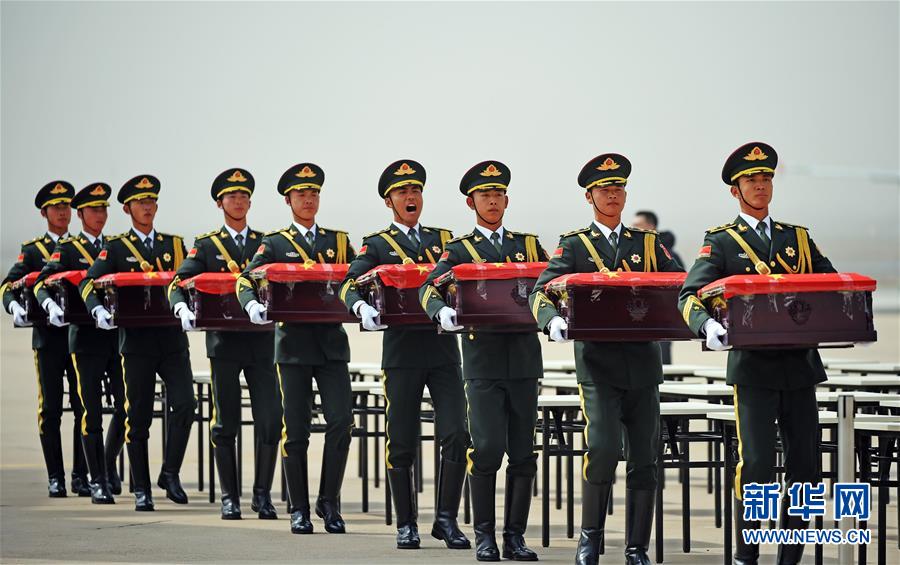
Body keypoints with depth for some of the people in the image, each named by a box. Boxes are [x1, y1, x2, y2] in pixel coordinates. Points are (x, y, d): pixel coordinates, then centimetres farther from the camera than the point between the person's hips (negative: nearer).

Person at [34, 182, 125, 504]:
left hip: (118, 336, 4)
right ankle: (98, 483, 2)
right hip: (86, 338, -4)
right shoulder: (67, 249, 3)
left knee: (126, 406, 3)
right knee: (92, 412, -3)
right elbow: (42, 283, -8)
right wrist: (50, 305, -29)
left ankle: (109, 465, 26)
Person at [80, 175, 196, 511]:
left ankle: (170, 473, 2)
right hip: (136, 342, -2)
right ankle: (141, 490, 10)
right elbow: (89, 284, -5)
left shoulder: (175, 244, 14)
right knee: (137, 416, 2)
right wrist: (97, 309, -24)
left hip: (173, 340, 2)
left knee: (184, 404, -14)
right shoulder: (116, 249, 4)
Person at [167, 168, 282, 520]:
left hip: (261, 341, 1)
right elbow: (179, 282, -2)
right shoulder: (207, 245, 7)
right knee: (225, 422, 3)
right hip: (224, 342, -1)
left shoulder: (266, 243, 13)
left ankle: (263, 494, 4)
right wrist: (182, 309, -24)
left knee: (270, 420, -5)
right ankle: (229, 498, 10)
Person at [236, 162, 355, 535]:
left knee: (341, 423, -9)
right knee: (295, 430, 0)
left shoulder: (339, 241, 14)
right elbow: (246, 281, -1)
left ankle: (329, 502, 4)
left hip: (332, 342, 2)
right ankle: (299, 509, 9)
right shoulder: (275, 244, 6)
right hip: (294, 345, -2)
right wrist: (253, 305, -23)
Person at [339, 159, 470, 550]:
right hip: (402, 352, -2)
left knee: (455, 436, -8)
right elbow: (349, 284, -5)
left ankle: (447, 519, 2)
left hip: (443, 349, 2)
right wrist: (362, 308, -27)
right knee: (401, 443, 2)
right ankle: (406, 525, 11)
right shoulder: (377, 244, 6)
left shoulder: (443, 239, 17)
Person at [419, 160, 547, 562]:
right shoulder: (459, 251, 6)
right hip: (484, 360, -3)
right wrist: (442, 312, -29)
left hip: (524, 359, 3)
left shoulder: (529, 246, 17)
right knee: (487, 449, -9)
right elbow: (429, 288, -8)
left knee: (523, 451, 3)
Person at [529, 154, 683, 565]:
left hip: (642, 363, 3)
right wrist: (554, 321, -27)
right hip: (599, 364, -3)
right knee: (603, 447, -18)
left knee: (645, 458, 3)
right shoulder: (575, 245, 5)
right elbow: (541, 292, -5)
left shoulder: (647, 244, 14)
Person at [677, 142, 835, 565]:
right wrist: (707, 325, -29)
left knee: (806, 465, 3)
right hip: (753, 367, -4)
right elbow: (690, 296, -7)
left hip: (799, 365, 4)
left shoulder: (798, 239, 16)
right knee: (756, 463, -10)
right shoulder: (721, 242, 4)